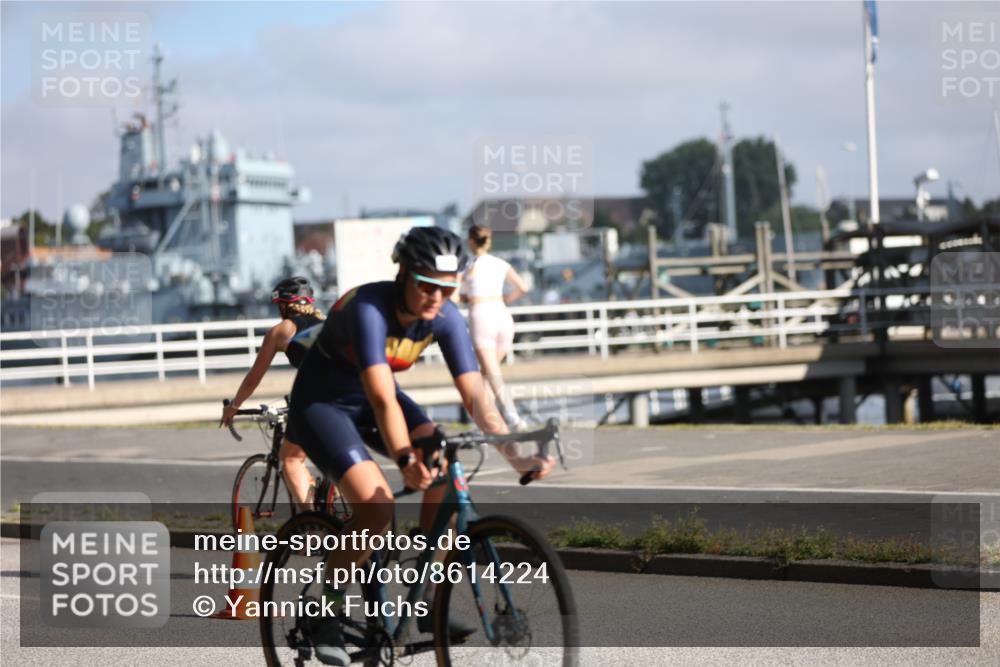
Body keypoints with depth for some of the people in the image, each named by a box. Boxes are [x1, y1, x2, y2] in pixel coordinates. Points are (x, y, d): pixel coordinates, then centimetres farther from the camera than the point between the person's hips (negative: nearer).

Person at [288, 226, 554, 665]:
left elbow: (475, 397, -21)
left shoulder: (445, 318, -17)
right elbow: (382, 399, -43)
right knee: (377, 506, -25)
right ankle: (323, 610, -4)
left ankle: (429, 601, -6)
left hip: (368, 400, 6)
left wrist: (517, 457, -33)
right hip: (321, 402, -6)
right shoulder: (370, 308, -34)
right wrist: (405, 459, -56)